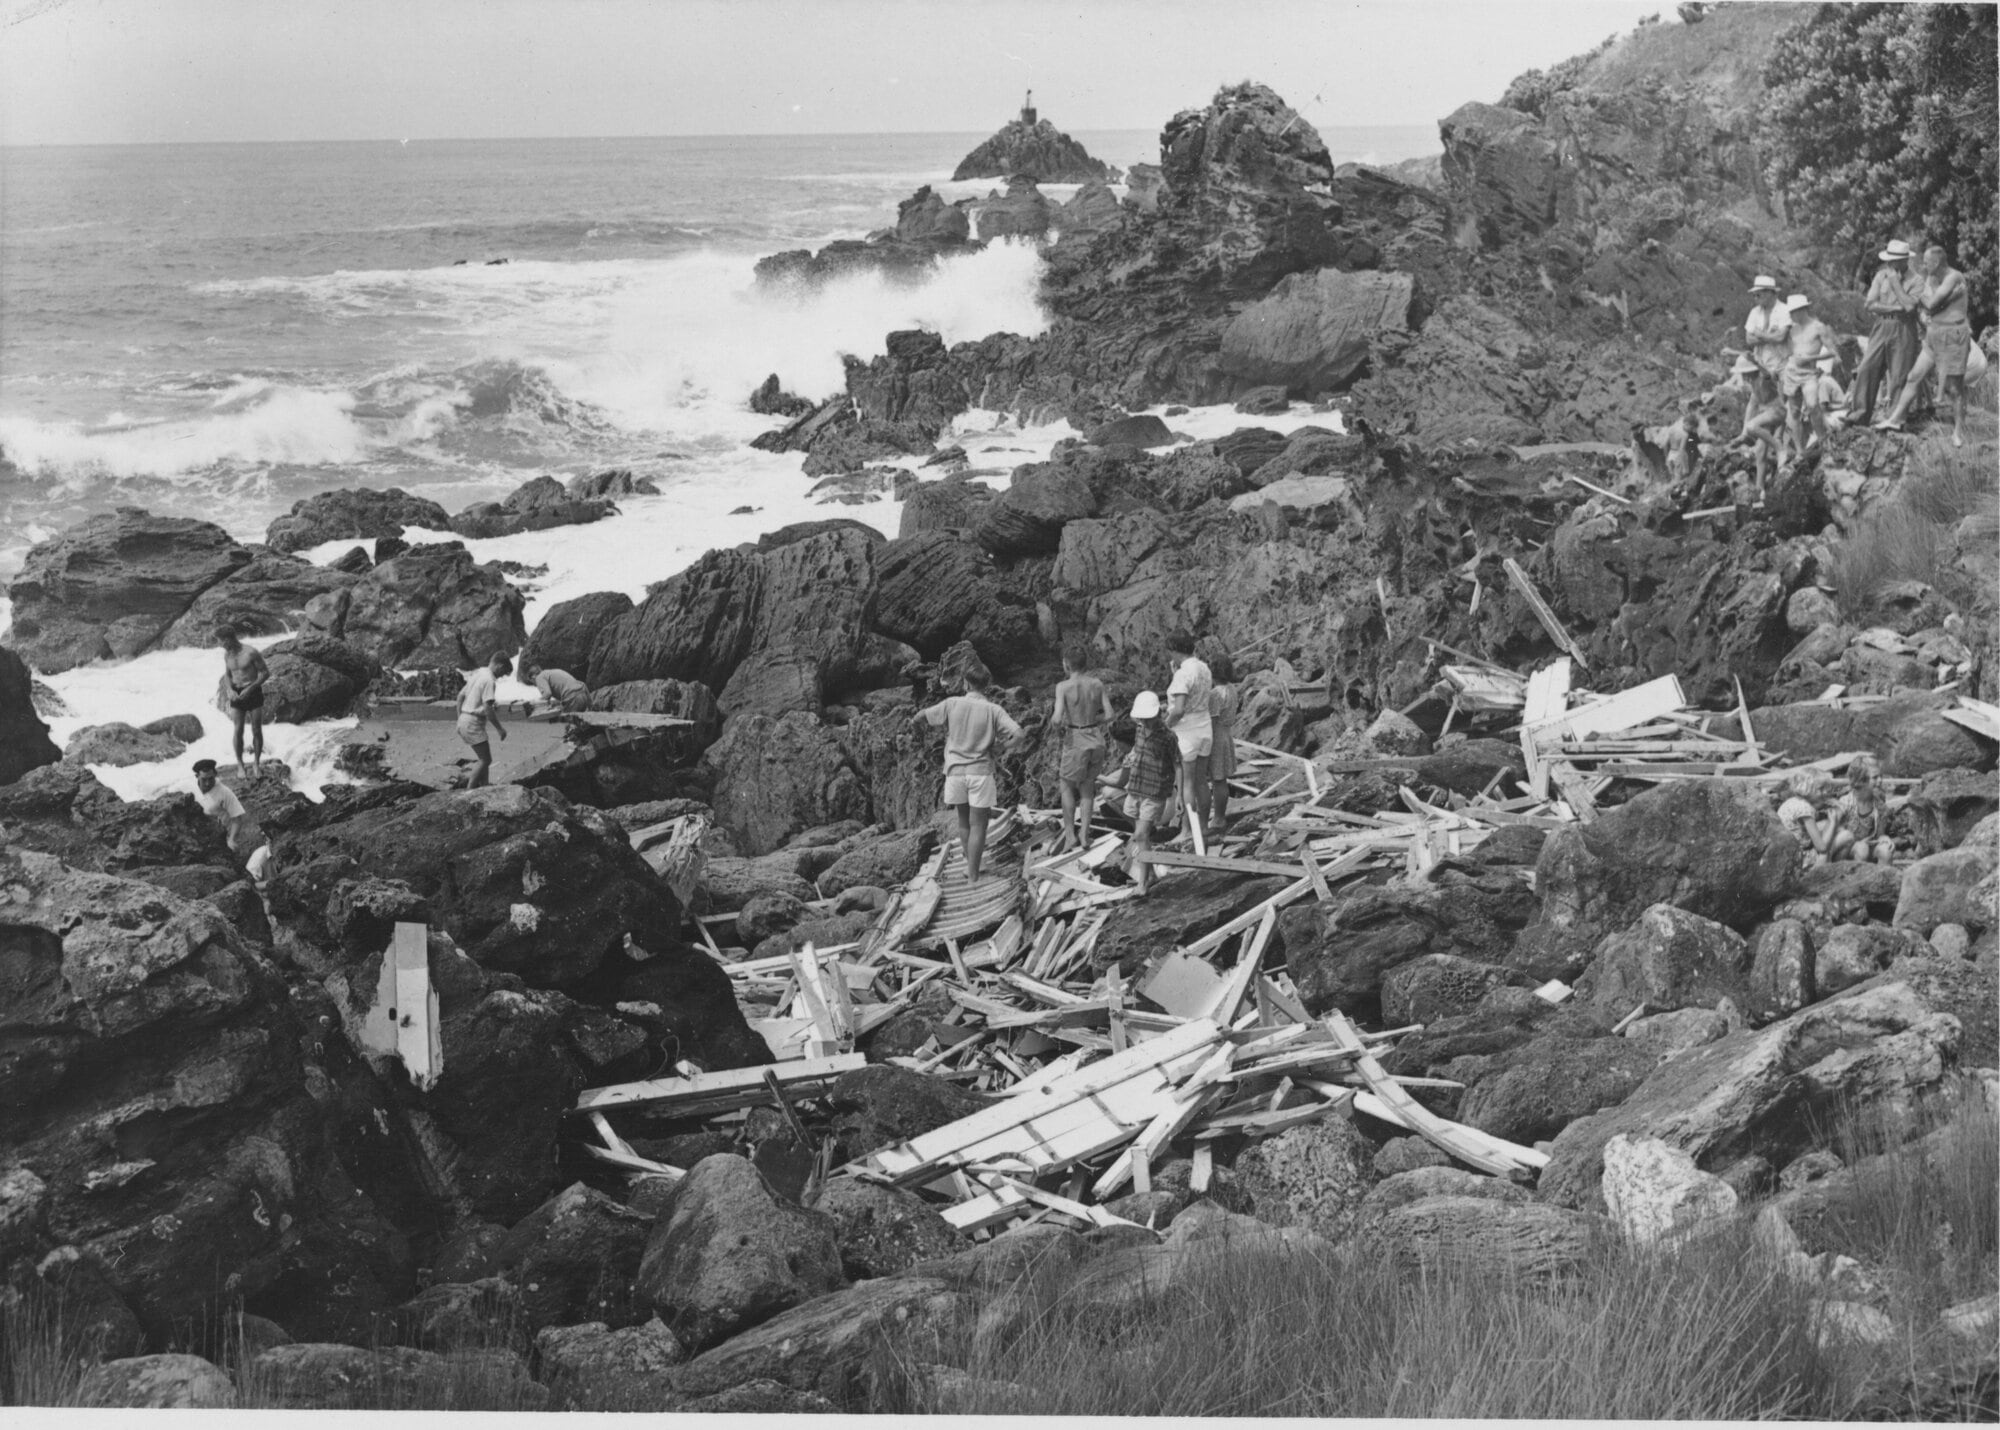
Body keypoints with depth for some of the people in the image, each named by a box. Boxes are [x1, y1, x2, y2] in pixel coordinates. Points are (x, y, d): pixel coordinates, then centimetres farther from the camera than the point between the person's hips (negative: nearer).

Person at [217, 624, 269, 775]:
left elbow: (266, 672, -9)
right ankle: (240, 765, 7)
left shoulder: (251, 653, -14)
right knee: (238, 731, -2)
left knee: (257, 731, 1)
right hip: (237, 695, 4)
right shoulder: (227, 655, 4)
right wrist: (230, 690, -3)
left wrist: (250, 688, -16)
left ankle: (257, 762, 15)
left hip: (253, 693, -4)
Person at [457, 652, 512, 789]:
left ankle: (483, 788, 15)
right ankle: (469, 791, -4)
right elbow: (488, 709, -20)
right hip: (473, 723, -10)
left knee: (484, 758, 14)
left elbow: (461, 695, 18)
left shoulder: (477, 673, 13)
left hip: (464, 719, 10)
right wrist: (499, 729, -12)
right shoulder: (489, 680, -16)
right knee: (485, 760, -4)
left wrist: (460, 718, 23)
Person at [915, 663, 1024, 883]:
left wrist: (915, 719, 28)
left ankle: (970, 864, 29)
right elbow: (1018, 735, -16)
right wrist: (1003, 748, 3)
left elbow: (923, 715, 5)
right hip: (981, 773, -2)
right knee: (977, 826, 5)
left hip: (956, 772, 2)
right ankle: (973, 874, 7)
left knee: (963, 823, 19)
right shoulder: (993, 710, -7)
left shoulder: (952, 704, -5)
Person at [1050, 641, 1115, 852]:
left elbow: (1058, 719, -22)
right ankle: (1084, 833, 17)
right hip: (1097, 741, 4)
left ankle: (1070, 834, 14)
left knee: (1066, 786, 17)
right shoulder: (1097, 684, -2)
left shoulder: (1064, 687, -13)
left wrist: (1059, 726, 0)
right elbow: (1109, 716, 0)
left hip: (1075, 742, -4)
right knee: (1087, 787, 20)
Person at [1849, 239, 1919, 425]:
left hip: (1903, 330, -4)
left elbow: (1909, 305, -18)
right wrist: (1896, 308, -10)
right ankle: (1860, 415, -3)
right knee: (1866, 369, -5)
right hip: (1881, 327, 4)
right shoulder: (1881, 275, 8)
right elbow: (1870, 304, 0)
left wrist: (1895, 282, -14)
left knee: (1898, 376, -4)